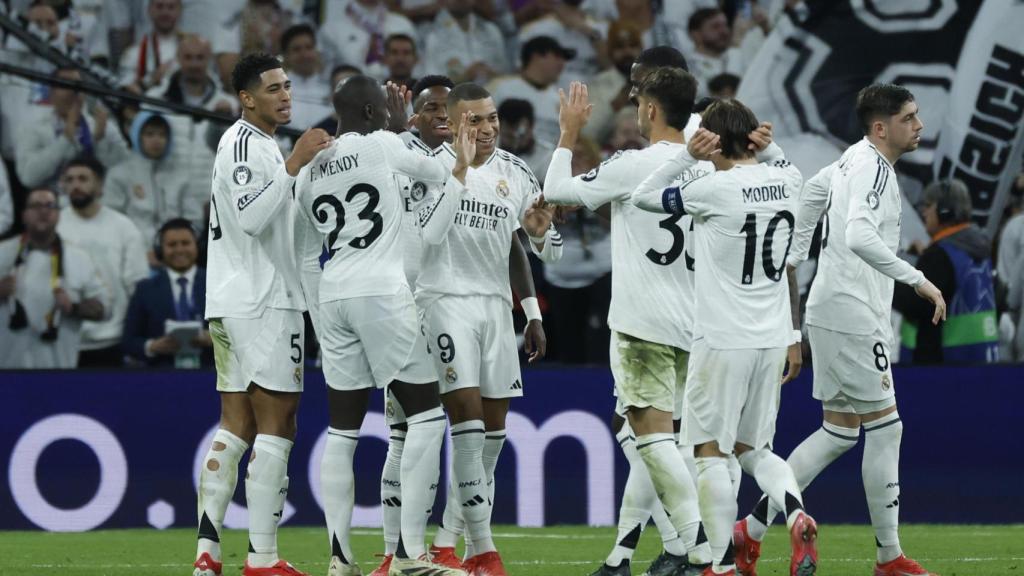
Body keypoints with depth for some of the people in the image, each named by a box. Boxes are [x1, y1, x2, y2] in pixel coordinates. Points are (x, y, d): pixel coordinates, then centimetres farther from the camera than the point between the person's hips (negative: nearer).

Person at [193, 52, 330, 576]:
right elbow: (251, 216, -23)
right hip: (262, 304, -10)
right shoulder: (244, 143, -11)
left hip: (233, 305, 10)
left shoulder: (259, 144, 21)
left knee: (236, 426, 7)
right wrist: (294, 165, -24)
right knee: (276, 425, -8)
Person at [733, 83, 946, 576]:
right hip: (852, 317, -10)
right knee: (885, 429, -4)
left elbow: (815, 188, 32)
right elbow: (859, 236, -31)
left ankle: (751, 531, 13)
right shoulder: (873, 167, -17)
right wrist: (917, 280, -31)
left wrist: (794, 257, 35)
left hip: (834, 315, 10)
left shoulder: (855, 160, 14)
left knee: (839, 433, 13)